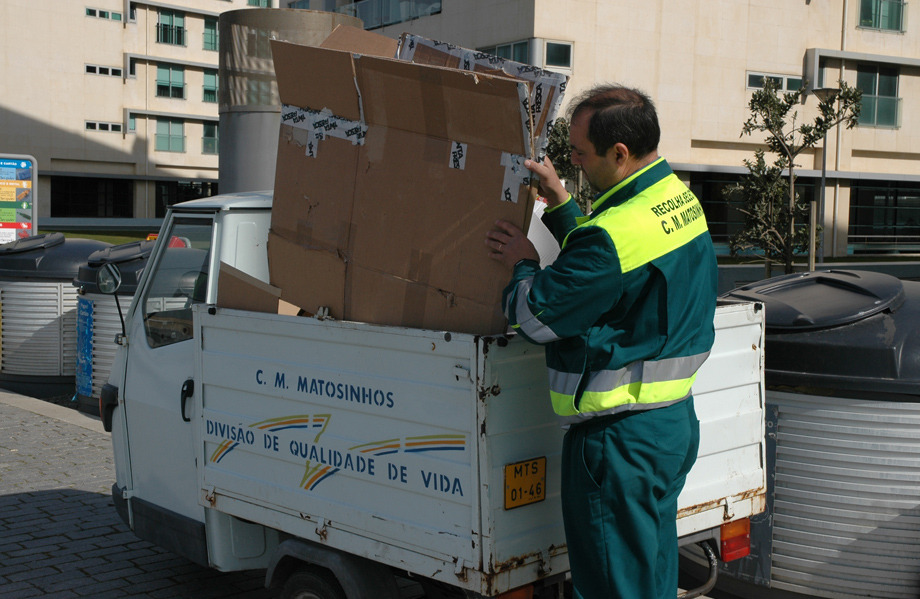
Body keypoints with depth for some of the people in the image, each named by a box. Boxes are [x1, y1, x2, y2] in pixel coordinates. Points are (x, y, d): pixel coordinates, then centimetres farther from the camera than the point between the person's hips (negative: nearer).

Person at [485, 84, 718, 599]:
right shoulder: (681, 200, 5)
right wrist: (561, 205, 16)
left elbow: (535, 317, -19)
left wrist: (524, 264, 0)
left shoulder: (615, 232, -25)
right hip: (676, 419, 10)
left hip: (619, 437, -10)